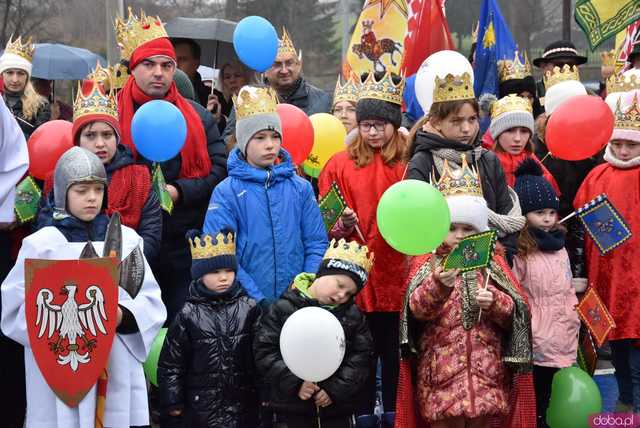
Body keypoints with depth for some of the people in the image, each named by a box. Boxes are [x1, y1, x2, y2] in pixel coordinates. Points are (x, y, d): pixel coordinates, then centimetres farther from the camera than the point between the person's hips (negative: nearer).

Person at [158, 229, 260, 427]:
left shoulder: (249, 309, 1)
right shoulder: (188, 316, -3)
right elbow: (171, 364, 0)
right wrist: (173, 403, -3)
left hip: (244, 404, 2)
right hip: (202, 408, -1)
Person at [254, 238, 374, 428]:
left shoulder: (353, 316, 4)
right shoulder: (283, 308, -5)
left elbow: (361, 357, 1)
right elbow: (265, 352, -8)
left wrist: (337, 389, -11)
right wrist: (295, 383, -15)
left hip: (337, 407, 2)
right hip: (292, 407, -2)